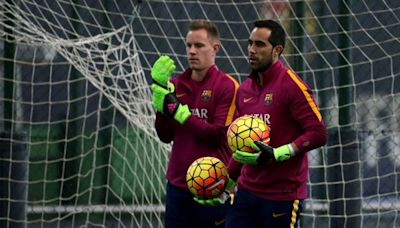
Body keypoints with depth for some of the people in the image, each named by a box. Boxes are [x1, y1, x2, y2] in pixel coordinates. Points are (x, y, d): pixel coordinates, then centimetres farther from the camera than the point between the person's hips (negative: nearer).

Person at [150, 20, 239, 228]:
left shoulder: (228, 87, -6)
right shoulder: (175, 85, 10)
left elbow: (218, 136, -13)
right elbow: (166, 136, 6)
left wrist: (179, 112, -16)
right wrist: (159, 90, -4)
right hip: (178, 185, 5)